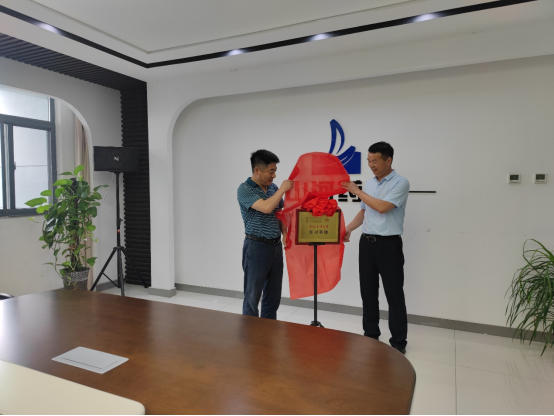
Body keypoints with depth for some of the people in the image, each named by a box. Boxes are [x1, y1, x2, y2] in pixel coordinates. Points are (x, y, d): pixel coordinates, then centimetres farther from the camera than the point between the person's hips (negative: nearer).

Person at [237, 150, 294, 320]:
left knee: (274, 296, 14)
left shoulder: (273, 188, 8)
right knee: (252, 296, 4)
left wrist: (286, 235, -1)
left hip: (276, 246, 6)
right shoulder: (244, 189, -11)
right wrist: (282, 189, -14)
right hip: (257, 247, -6)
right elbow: (266, 208, -26)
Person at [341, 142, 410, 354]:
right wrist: (348, 229, 3)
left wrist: (357, 191, -11)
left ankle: (399, 341, 17)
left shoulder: (401, 183, -9)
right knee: (368, 291, 12)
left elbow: (382, 207, -21)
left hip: (389, 244, -6)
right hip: (367, 242, 6)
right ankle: (371, 334, 27)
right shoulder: (369, 184, 12)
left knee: (394, 294, 3)